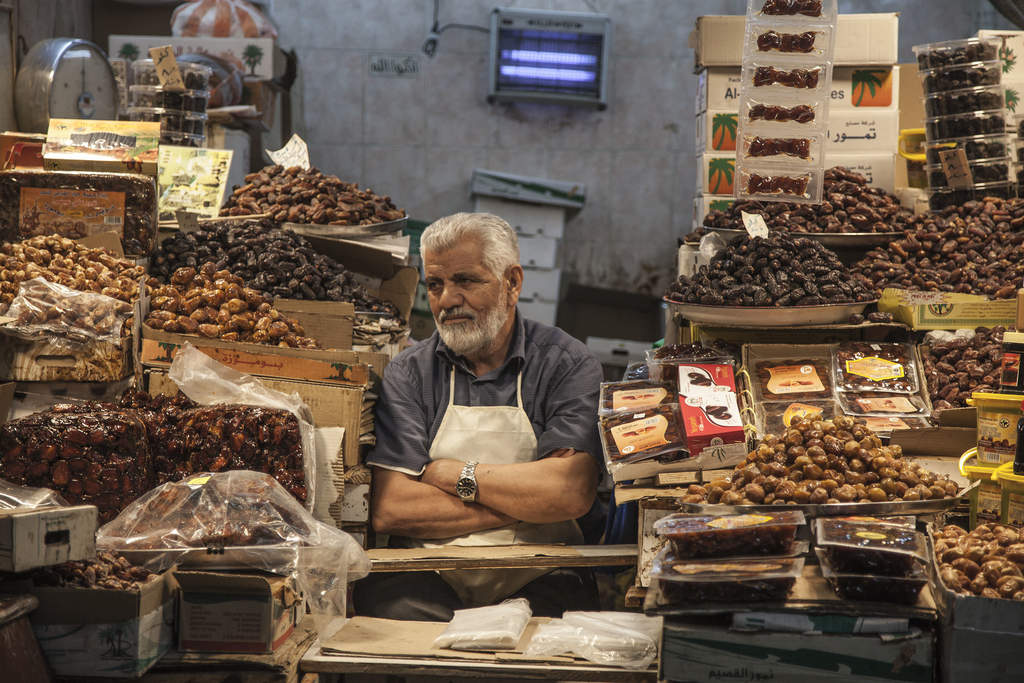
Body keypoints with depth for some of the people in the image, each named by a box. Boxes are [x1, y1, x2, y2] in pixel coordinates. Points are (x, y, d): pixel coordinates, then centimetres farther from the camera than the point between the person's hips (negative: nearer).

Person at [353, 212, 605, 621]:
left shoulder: (568, 366, 3)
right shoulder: (408, 373, 7)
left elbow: (572, 494, -13)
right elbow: (388, 510, -6)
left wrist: (451, 475, -6)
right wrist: (523, 501, -8)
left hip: (537, 583, -2)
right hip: (425, 579, 2)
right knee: (390, 606, -30)